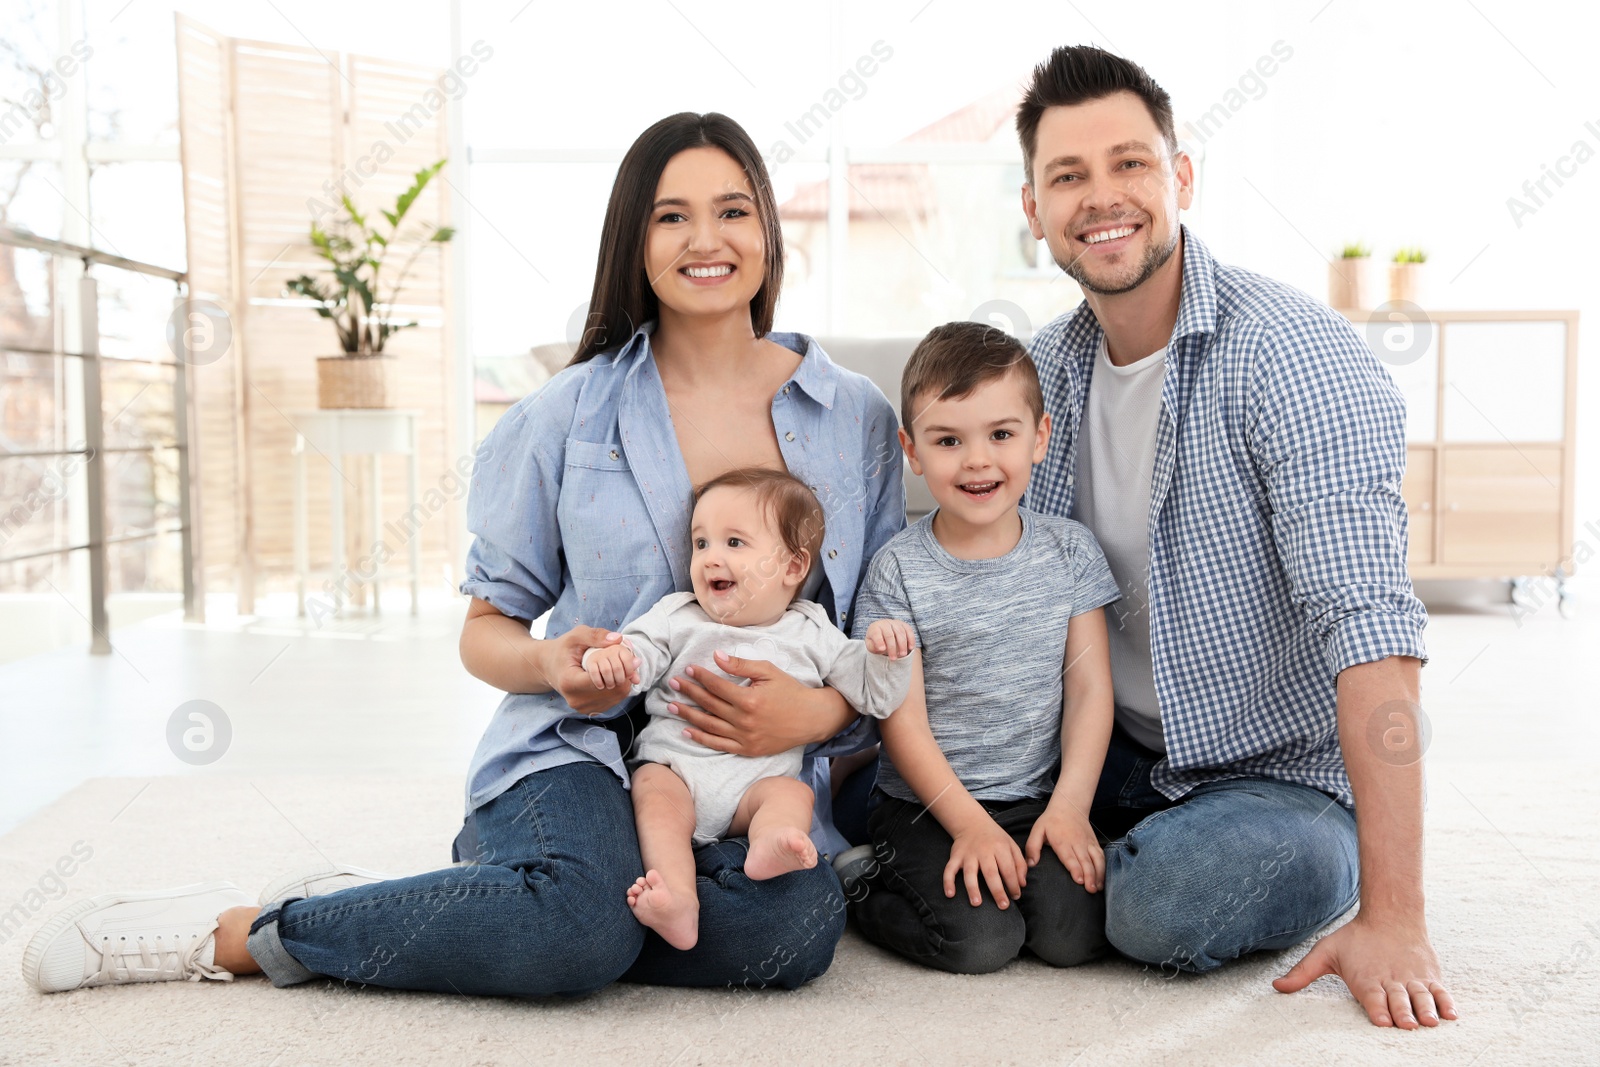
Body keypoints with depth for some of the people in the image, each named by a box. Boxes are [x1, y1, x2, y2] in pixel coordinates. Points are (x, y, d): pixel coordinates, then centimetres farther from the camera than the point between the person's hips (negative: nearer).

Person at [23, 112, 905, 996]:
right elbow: (485, 629, 8)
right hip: (582, 749, -2)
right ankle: (229, 931, -13)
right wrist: (551, 664, -15)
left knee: (795, 929, -33)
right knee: (583, 923, -36)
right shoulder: (570, 412, 2)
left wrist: (814, 713, -16)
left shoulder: (857, 417, 5)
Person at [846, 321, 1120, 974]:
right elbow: (903, 720, -9)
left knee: (1074, 932, -19)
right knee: (981, 941, -20)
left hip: (1039, 801, 3)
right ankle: (866, 892, 8)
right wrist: (969, 822, -16)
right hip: (926, 806, -2)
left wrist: (1070, 805, -10)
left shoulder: (1069, 550, 2)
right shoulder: (899, 570, -7)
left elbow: (1090, 688, 1)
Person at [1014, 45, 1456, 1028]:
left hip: (1282, 776, -5)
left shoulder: (1296, 357, -20)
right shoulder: (1045, 370, 1)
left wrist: (1393, 917, -33)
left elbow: (1371, 627, -28)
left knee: (1165, 907, -32)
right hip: (1115, 760, 5)